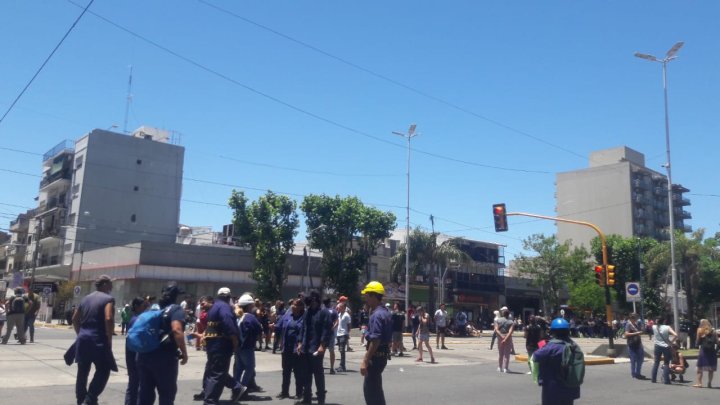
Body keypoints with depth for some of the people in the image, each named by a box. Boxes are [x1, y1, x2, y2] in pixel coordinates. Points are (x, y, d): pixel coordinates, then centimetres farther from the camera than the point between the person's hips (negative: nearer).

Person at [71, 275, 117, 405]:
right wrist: (109, 339, -11)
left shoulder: (86, 298, 16)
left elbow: (75, 319, 18)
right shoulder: (108, 299, -7)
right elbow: (108, 319, -20)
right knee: (103, 371, 1)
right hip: (98, 340, -7)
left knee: (82, 372, 16)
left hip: (83, 339, 8)